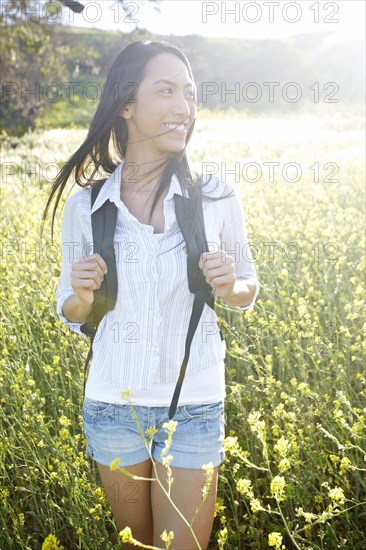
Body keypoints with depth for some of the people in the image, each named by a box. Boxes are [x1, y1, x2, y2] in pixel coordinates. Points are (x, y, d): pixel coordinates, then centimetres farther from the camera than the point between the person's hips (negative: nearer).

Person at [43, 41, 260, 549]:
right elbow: (71, 314, 4)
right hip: (112, 406, 2)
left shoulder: (216, 196, -8)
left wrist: (229, 286, -17)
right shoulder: (85, 205, -5)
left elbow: (248, 292, 5)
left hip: (196, 408, -1)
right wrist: (83, 293, -18)